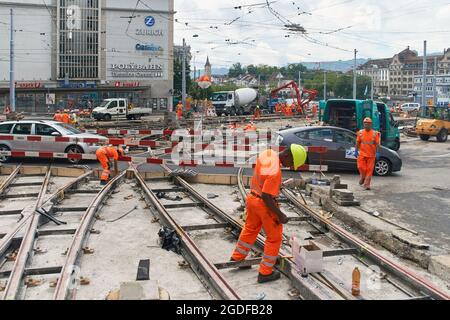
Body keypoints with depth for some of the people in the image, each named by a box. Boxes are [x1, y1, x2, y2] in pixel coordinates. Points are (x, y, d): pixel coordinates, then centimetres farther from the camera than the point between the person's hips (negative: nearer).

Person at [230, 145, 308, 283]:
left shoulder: (268, 153, -7)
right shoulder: (275, 172, -33)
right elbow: (266, 197, -28)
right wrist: (280, 215, -19)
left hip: (252, 197, 9)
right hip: (264, 204, -9)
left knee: (250, 229, 27)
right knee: (274, 238, 8)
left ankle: (237, 258, 43)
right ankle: (265, 272, 16)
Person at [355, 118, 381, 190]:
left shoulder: (375, 133, 0)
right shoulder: (360, 132, 5)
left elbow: (377, 144, -1)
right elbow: (358, 142, 10)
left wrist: (377, 153, -8)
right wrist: (356, 151, 6)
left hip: (371, 155, -1)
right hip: (362, 154, 1)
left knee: (369, 170, 0)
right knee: (361, 167, -4)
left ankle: (367, 184, 6)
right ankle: (362, 178, 27)